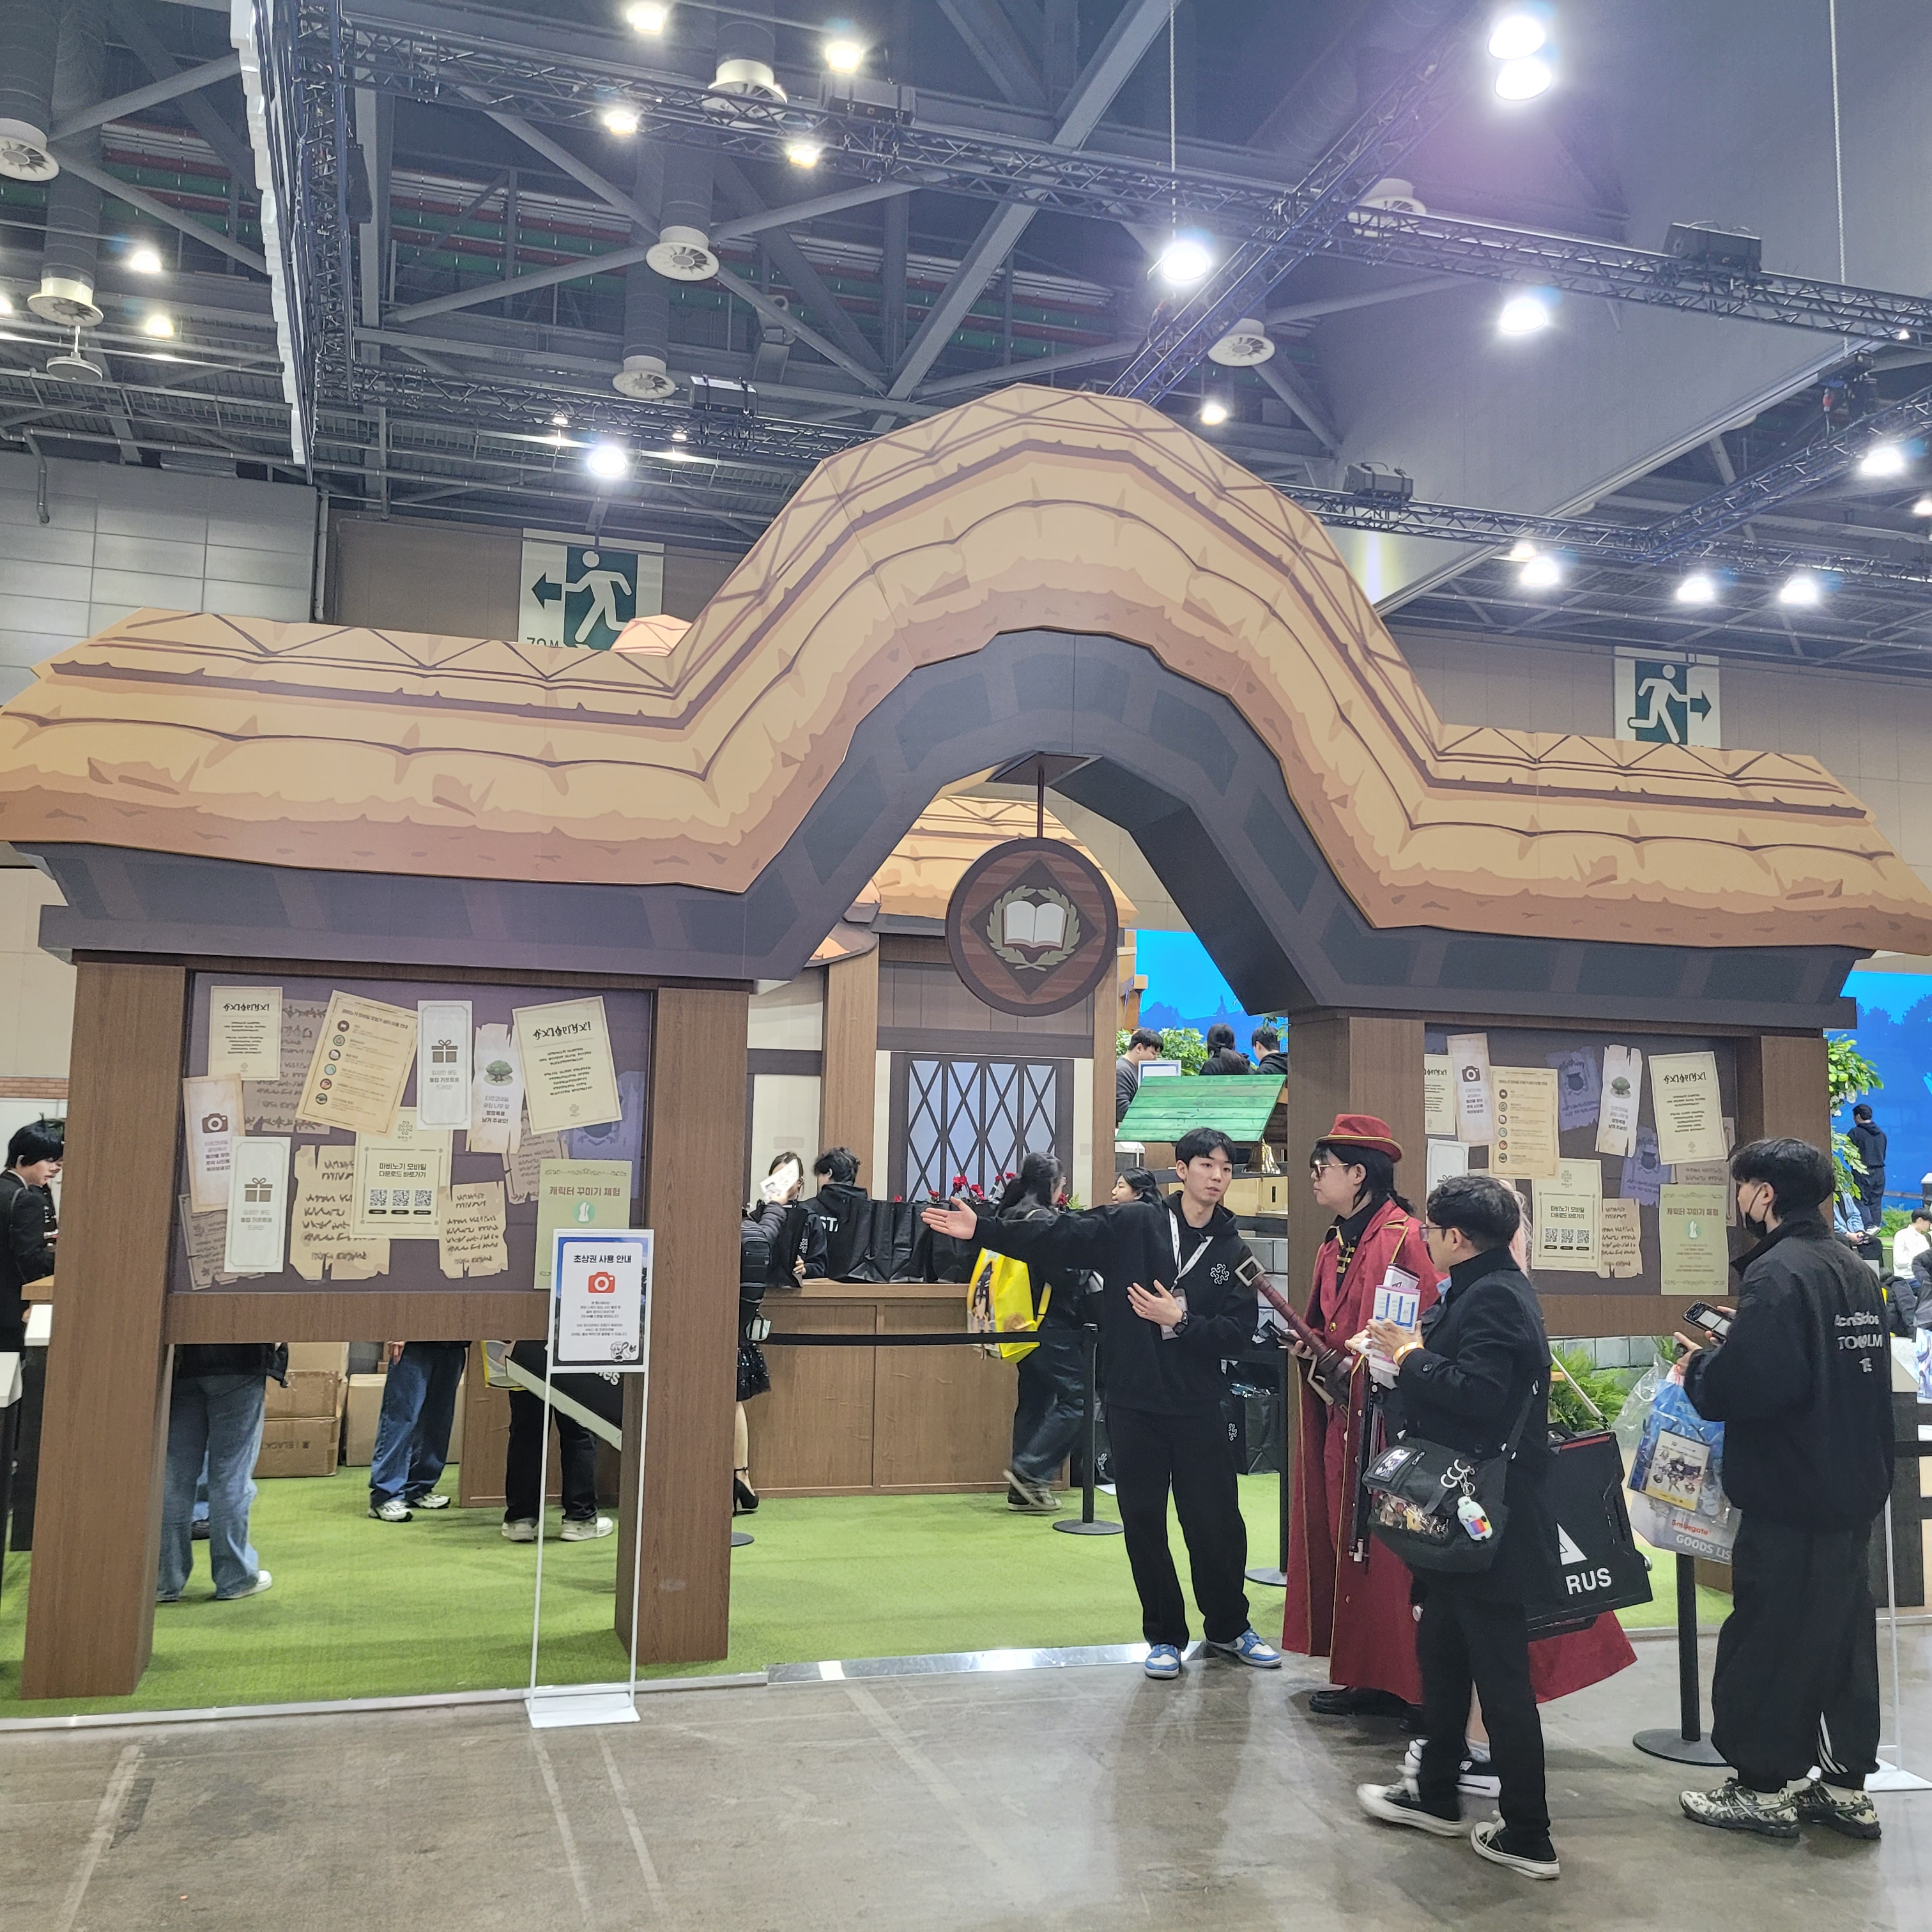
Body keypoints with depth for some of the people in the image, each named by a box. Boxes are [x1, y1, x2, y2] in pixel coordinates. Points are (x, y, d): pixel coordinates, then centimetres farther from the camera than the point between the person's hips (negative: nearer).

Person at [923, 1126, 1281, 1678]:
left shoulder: (1233, 1252, 1)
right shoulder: (1131, 1225, -3)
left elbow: (1239, 1332, -5)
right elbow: (1054, 1239, -10)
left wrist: (1179, 1320, -18)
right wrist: (982, 1229, -18)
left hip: (1198, 1410, 1)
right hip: (1132, 1404, -1)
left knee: (1217, 1522, 7)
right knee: (1143, 1522, 6)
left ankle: (1228, 1628, 29)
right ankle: (1164, 1635, 23)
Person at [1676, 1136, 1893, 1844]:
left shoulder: (1777, 1272, -20)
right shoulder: (1855, 1271, 10)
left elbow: (1749, 1384, -29)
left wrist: (1699, 1367, -8)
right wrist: (1723, 1355, 14)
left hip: (1790, 1496, -9)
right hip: (1854, 1489, 9)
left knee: (1767, 1636, 2)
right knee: (1844, 1629, 15)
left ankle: (1763, 1786, 11)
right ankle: (1846, 1784, 24)